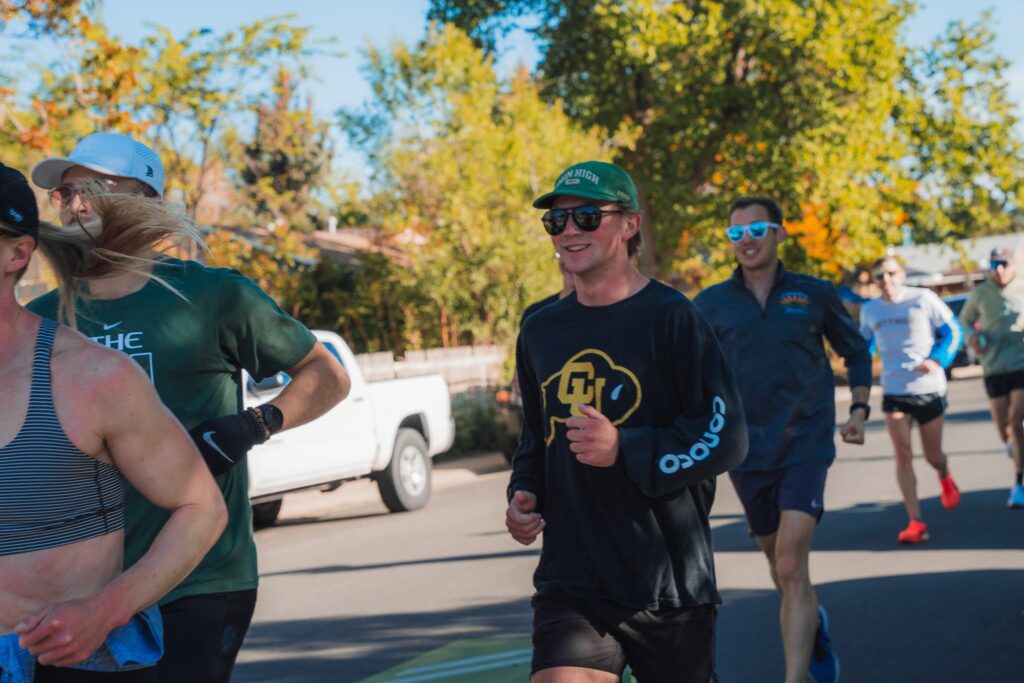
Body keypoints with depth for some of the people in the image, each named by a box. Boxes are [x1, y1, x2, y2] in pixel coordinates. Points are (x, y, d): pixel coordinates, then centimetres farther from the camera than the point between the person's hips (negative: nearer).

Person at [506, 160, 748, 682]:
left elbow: (727, 437, -12)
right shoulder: (541, 330, 11)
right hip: (571, 584, 3)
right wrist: (523, 493, 5)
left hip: (669, 585, -3)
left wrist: (626, 450, -23)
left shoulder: (669, 316, -7)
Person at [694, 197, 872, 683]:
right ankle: (814, 626, 47)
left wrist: (859, 410, 5)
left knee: (791, 569, -16)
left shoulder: (814, 295, 1)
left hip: (804, 446, -2)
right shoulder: (710, 304, 2)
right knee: (780, 568, 17)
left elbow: (857, 352, 15)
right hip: (745, 452, 3)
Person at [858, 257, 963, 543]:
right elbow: (864, 343, 23)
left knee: (933, 455, 8)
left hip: (928, 389, -2)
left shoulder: (923, 299, -5)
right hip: (893, 391, 2)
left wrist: (937, 360, -16)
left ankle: (945, 477, 46)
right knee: (903, 455, -10)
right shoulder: (869, 310, 6)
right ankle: (915, 522, -8)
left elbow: (953, 331, -1)